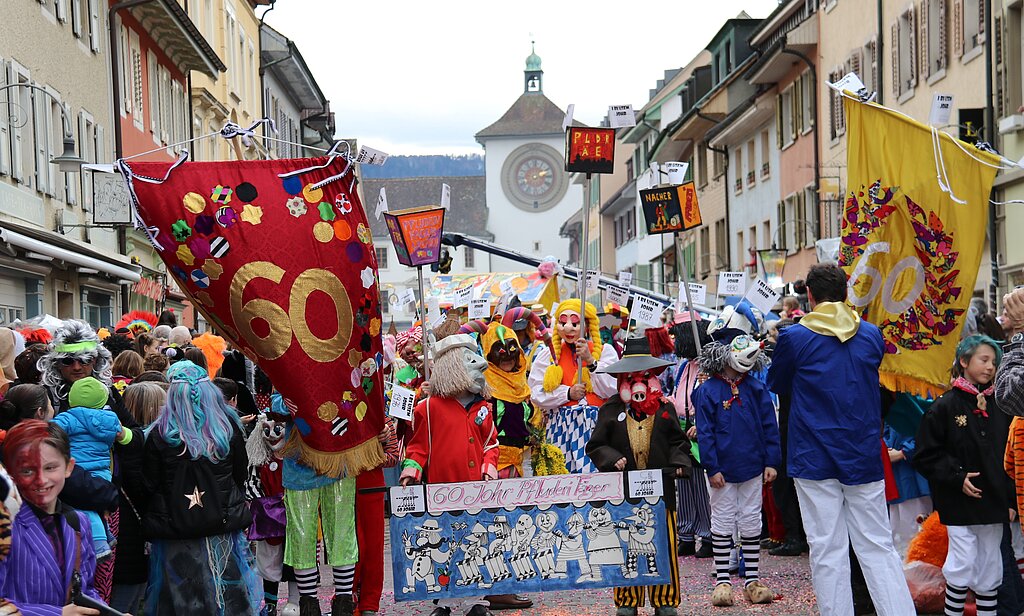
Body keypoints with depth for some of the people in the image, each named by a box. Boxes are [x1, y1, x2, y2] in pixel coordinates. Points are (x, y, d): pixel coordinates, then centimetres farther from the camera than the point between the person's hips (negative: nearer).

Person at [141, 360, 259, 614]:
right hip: (223, 526, 2)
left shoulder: (160, 434, -10)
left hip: (175, 529, -2)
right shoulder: (228, 425, -3)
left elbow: (149, 486, -5)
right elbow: (241, 472, 8)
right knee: (227, 595, 12)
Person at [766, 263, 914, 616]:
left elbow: (776, 385, 9)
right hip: (865, 458, 3)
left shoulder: (794, 338, -8)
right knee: (879, 547, 6)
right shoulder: (872, 335, 4)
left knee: (828, 551, 2)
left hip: (815, 460, -3)